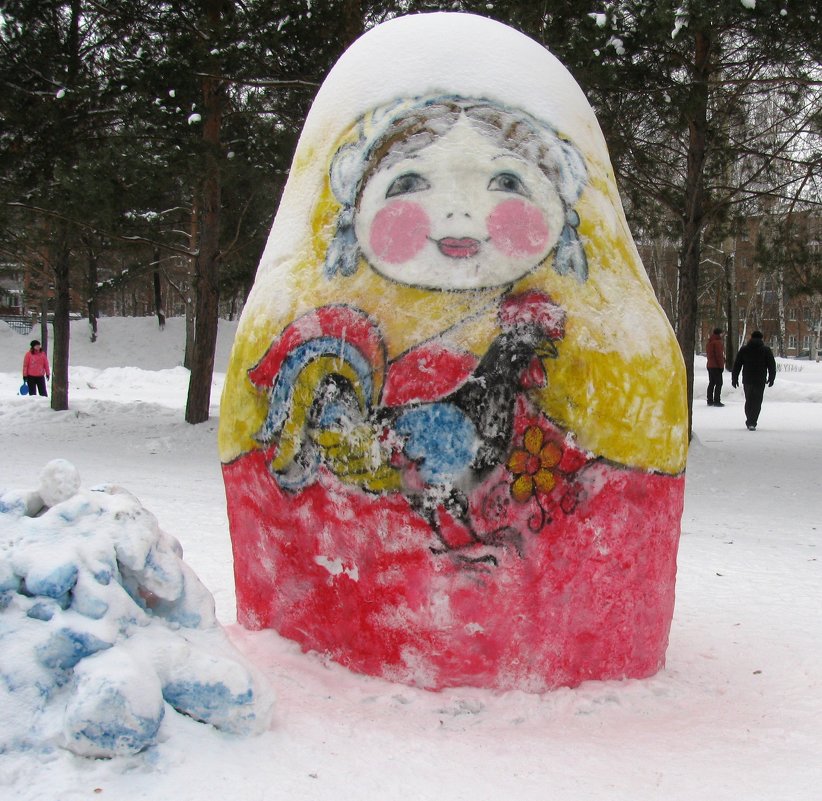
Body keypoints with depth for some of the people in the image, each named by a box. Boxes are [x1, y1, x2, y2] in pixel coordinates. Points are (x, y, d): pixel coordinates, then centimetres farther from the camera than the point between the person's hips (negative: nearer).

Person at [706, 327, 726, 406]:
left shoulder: (709, 342, 15)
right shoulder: (718, 342, -14)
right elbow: (719, 355, -17)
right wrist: (721, 365, -13)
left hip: (710, 365, 9)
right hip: (716, 366, -9)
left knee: (711, 383, 13)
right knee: (719, 383, -7)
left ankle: (710, 401, 15)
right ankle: (716, 401, -11)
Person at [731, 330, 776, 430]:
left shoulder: (743, 349, 7)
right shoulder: (766, 350, 2)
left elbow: (736, 365, 7)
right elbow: (772, 366, 2)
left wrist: (734, 378, 12)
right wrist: (771, 378, 12)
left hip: (747, 380, 2)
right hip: (760, 381, -2)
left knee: (748, 401, 16)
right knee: (757, 402, 0)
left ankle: (750, 422, 23)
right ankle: (752, 423, -9)